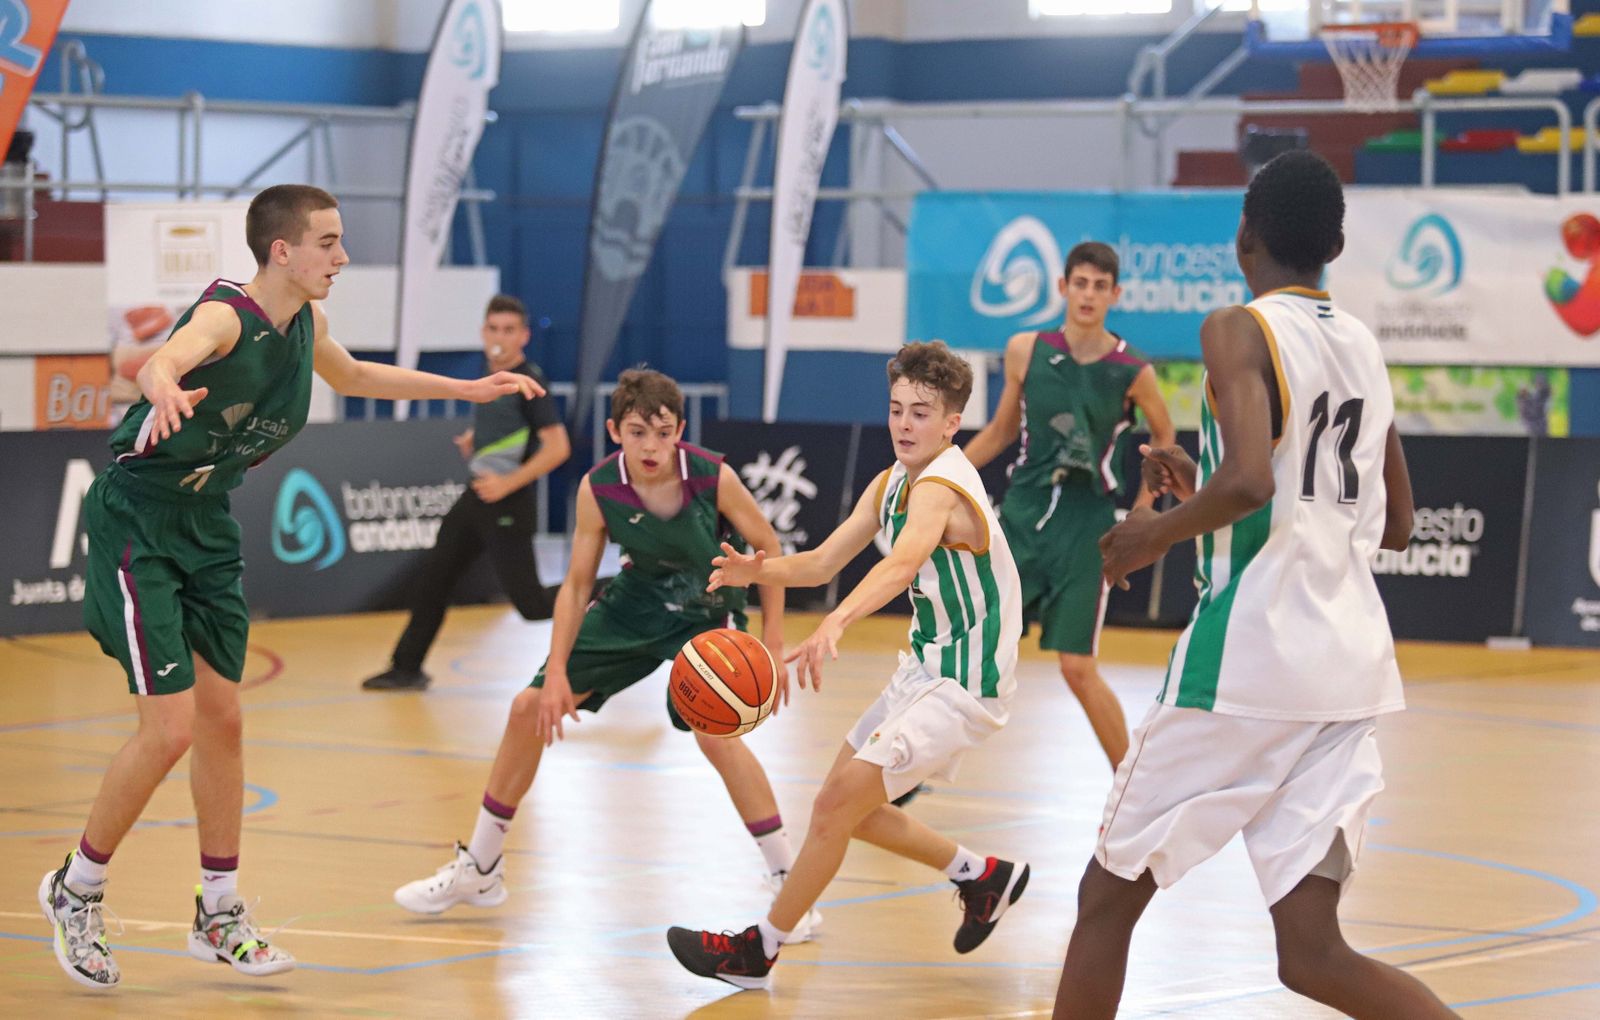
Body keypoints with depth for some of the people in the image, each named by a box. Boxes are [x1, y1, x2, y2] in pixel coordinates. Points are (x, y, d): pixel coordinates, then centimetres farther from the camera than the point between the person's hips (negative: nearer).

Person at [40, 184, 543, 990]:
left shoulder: (305, 324, 2)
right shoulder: (226, 315, -23)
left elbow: (353, 377, 26)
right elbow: (161, 362, -47)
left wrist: (468, 390, 28)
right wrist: (167, 391, -71)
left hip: (206, 530, 8)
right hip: (136, 524, -8)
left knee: (222, 721, 10)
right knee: (171, 727, -12)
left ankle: (219, 916, 21)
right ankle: (75, 891, 7)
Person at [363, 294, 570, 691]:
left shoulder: (528, 382, -16)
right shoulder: (491, 375, 10)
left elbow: (558, 447, -22)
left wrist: (508, 483, -24)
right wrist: (474, 439, 13)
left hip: (508, 507, -9)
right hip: (476, 497, 9)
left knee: (527, 598, -7)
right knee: (433, 577, 11)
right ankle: (406, 669, 21)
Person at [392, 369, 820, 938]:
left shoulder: (713, 478, -27)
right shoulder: (598, 489, -20)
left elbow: (767, 547, -11)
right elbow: (577, 584, -9)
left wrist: (772, 644, -11)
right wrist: (556, 672, -15)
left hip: (709, 612, -4)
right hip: (637, 603, 4)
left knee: (715, 732, -29)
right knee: (530, 709, 2)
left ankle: (790, 882, -15)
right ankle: (479, 869, 20)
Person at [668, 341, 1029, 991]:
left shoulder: (942, 488, -24)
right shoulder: (893, 483, 6)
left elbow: (903, 562, -45)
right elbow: (823, 562, 4)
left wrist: (836, 622, -61)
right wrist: (761, 570, -18)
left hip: (964, 685, -10)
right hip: (925, 669, 10)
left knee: (838, 803, -12)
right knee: (847, 805, 16)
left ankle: (757, 951, -1)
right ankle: (984, 877, 31)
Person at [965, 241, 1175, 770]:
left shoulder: (1132, 371, -8)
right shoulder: (1025, 351, -2)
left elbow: (1163, 437, 10)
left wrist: (1141, 512, 4)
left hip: (1086, 527, -3)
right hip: (1022, 514, 3)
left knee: (1078, 668, -4)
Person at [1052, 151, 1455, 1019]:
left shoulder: (1241, 331, -7)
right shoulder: (1364, 347, 15)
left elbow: (1248, 479, -24)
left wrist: (1158, 531, -5)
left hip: (1248, 657, -6)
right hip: (1351, 665, 7)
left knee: (1109, 896, 10)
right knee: (1311, 950, 2)